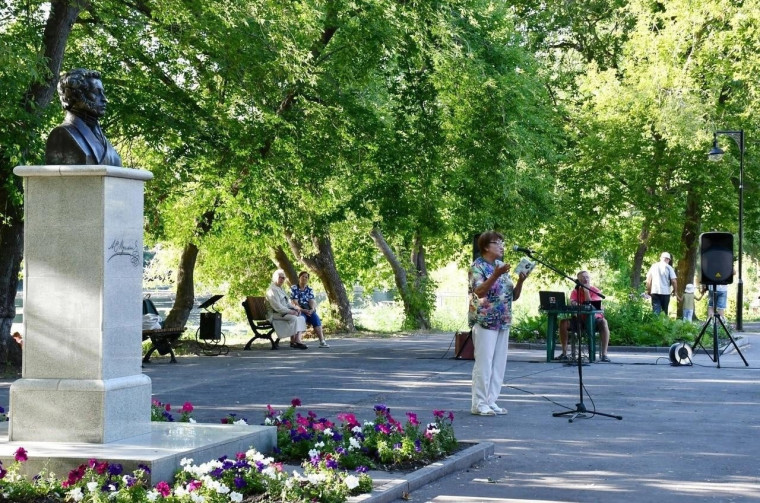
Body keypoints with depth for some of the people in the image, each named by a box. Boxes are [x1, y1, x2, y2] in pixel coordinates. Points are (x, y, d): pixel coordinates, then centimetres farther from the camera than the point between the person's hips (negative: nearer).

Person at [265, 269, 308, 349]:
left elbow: (287, 303, 20)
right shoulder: (272, 290, -12)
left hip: (284, 312, 10)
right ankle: (294, 341, -28)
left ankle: (298, 339, -22)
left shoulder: (280, 289, 21)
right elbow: (277, 307, -21)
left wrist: (295, 308, 0)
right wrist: (290, 311, -21)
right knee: (293, 318, -30)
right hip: (276, 315, -10)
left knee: (301, 318, -9)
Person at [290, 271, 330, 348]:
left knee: (315, 317, -27)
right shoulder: (294, 288, 2)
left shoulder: (310, 289, 15)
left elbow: (312, 301, 3)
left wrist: (312, 309, -18)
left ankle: (322, 341, -37)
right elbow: (295, 303, -8)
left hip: (309, 311, 4)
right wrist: (303, 310, -20)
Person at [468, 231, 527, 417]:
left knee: (499, 364, 7)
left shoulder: (502, 266, 15)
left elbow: (514, 296, 15)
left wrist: (521, 281, -3)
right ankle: (479, 404, -3)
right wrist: (496, 275, -32)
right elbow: (479, 291, -22)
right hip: (485, 322, -8)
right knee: (484, 363, -7)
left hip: (503, 322, 8)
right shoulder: (478, 266, -7)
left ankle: (491, 401, 12)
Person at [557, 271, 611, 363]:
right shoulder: (575, 291, 3)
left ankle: (604, 354, -37)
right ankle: (564, 353, -18)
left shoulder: (596, 291, -6)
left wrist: (586, 290, -18)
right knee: (563, 323, -23)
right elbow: (572, 303, -11)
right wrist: (573, 303, -35)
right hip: (579, 319, 3)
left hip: (594, 318, -3)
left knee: (603, 322, -36)